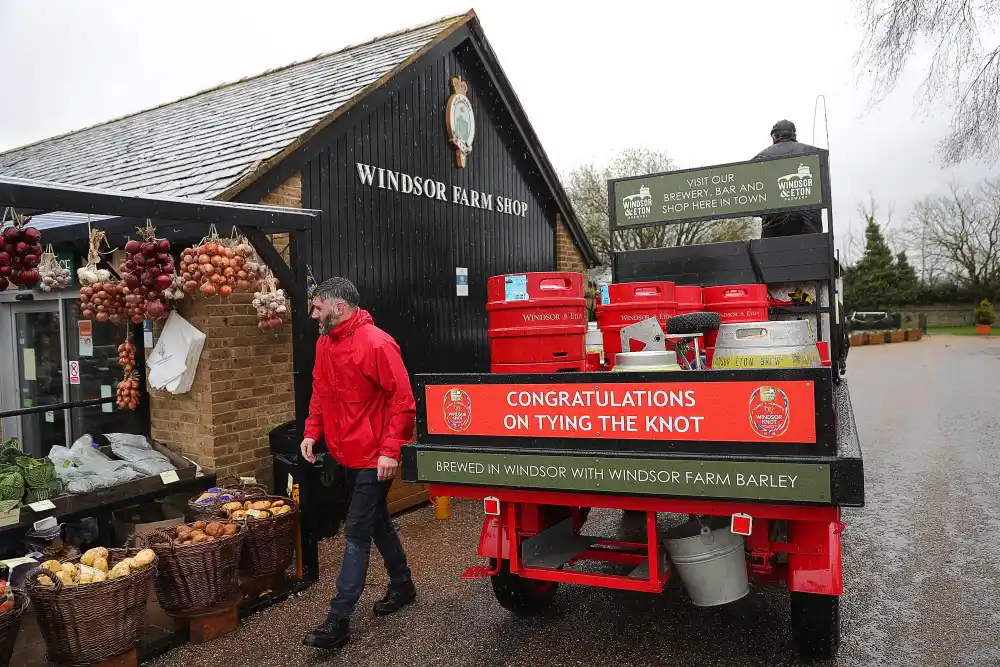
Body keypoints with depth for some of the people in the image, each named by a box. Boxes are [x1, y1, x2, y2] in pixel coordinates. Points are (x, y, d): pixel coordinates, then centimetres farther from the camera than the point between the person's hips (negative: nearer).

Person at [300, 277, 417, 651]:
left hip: (374, 457, -8)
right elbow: (321, 392, 16)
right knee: (376, 521, 20)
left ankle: (339, 620, 7)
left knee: (356, 533, -3)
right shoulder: (325, 344, 6)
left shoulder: (376, 343, -20)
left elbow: (403, 400, -21)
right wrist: (312, 432, 4)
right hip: (348, 454, 8)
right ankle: (402, 585, 38)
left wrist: (390, 450, -24)